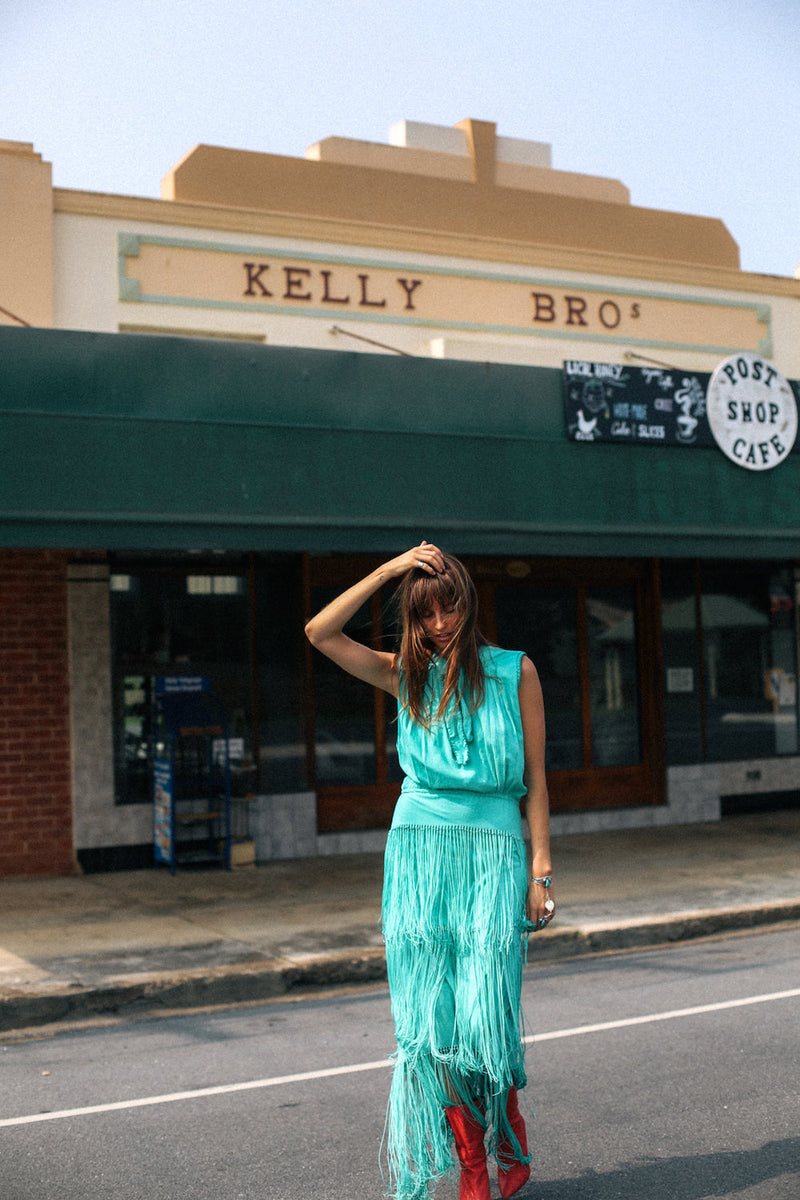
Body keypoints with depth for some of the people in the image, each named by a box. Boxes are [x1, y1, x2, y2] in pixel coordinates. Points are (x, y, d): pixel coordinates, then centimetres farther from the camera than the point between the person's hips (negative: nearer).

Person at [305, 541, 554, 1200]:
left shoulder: (514, 671, 5)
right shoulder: (406, 675, 10)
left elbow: (535, 779, 4)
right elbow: (320, 632, -1)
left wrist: (541, 870, -1)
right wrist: (388, 569, -3)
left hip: (493, 853, -2)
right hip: (418, 851, 2)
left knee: (484, 1017, -6)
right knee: (429, 1022, 2)